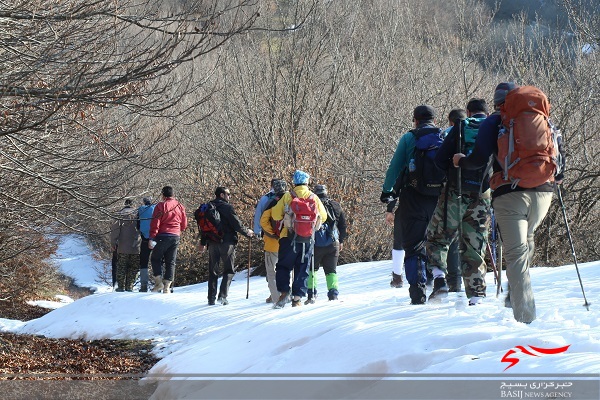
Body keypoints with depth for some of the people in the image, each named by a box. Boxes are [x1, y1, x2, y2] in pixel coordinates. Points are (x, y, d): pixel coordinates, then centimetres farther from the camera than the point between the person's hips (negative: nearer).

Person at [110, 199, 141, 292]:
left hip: (123, 247, -1)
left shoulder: (120, 214, 1)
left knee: (121, 267, 8)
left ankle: (121, 286, 5)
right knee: (133, 267, 9)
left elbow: (115, 228, -6)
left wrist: (113, 243, -1)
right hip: (136, 247, 1)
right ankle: (129, 286, 6)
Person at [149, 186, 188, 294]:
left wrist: (152, 238, -9)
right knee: (171, 262, 8)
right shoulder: (180, 207, 8)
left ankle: (159, 282, -3)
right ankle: (167, 286, 4)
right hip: (176, 237, 4)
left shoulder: (161, 206, -7)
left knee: (155, 258, 9)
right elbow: (184, 224, 14)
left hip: (163, 236, -4)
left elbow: (155, 223, -10)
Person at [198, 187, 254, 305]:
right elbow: (237, 224, -11)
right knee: (229, 270, 4)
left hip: (212, 243, 5)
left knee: (212, 271, 11)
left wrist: (203, 242, 25)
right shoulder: (227, 207, -10)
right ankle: (223, 296, -10)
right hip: (226, 242, -5)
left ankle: (211, 298, 8)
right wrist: (248, 232, 6)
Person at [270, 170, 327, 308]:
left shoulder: (287, 196, -3)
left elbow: (275, 215, -3)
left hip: (289, 238, -2)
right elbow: (323, 216, 10)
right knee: (302, 268, 9)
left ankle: (283, 292, -6)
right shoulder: (314, 198, 3)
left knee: (283, 266, 9)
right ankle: (297, 297, 4)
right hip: (308, 239, 2)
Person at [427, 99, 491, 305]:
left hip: (456, 193, -2)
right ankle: (476, 297, 3)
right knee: (474, 247, 7)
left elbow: (440, 160, -4)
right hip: (482, 196, 2)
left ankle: (439, 278, -6)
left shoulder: (460, 127, 1)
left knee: (437, 237, 13)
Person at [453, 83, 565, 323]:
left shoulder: (494, 122, 3)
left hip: (510, 194, -4)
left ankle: (525, 317, -15)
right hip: (543, 191, 4)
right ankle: (516, 295, 27)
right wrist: (557, 177, 32)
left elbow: (480, 159, -7)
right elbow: (559, 150, 14)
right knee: (526, 242, 26)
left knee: (516, 253, -6)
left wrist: (461, 162, 14)